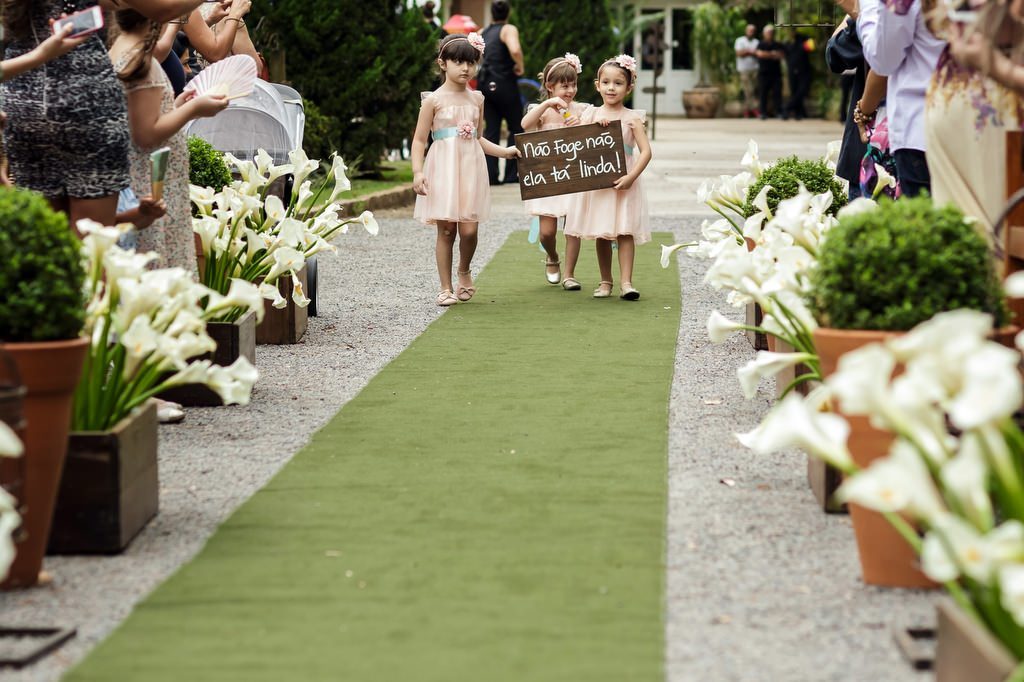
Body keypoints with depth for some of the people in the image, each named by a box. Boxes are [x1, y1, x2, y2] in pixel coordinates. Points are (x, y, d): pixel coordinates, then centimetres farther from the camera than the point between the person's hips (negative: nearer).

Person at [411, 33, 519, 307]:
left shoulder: (476, 99, 11)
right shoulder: (434, 100, -2)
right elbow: (420, 140, -3)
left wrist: (504, 151, 13)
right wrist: (417, 172, -14)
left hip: (470, 170, 3)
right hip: (443, 169, -3)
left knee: (469, 230, -6)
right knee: (446, 230, -2)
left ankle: (464, 272, 23)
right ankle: (446, 288, 8)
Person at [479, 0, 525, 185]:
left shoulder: (482, 33, 13)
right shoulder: (509, 30, -7)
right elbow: (515, 50, -26)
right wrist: (520, 66, -11)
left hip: (485, 84, 6)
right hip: (504, 84, -6)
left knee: (491, 129, 7)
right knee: (516, 128, 6)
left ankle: (490, 175, 0)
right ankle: (511, 174, 1)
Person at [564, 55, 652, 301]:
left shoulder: (632, 118, -1)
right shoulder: (590, 114, 6)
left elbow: (646, 151, -8)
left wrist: (631, 177, -19)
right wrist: (596, 127, -14)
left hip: (623, 182, -2)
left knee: (625, 231, -7)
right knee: (601, 234, 8)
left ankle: (626, 283, -8)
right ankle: (605, 281, 17)